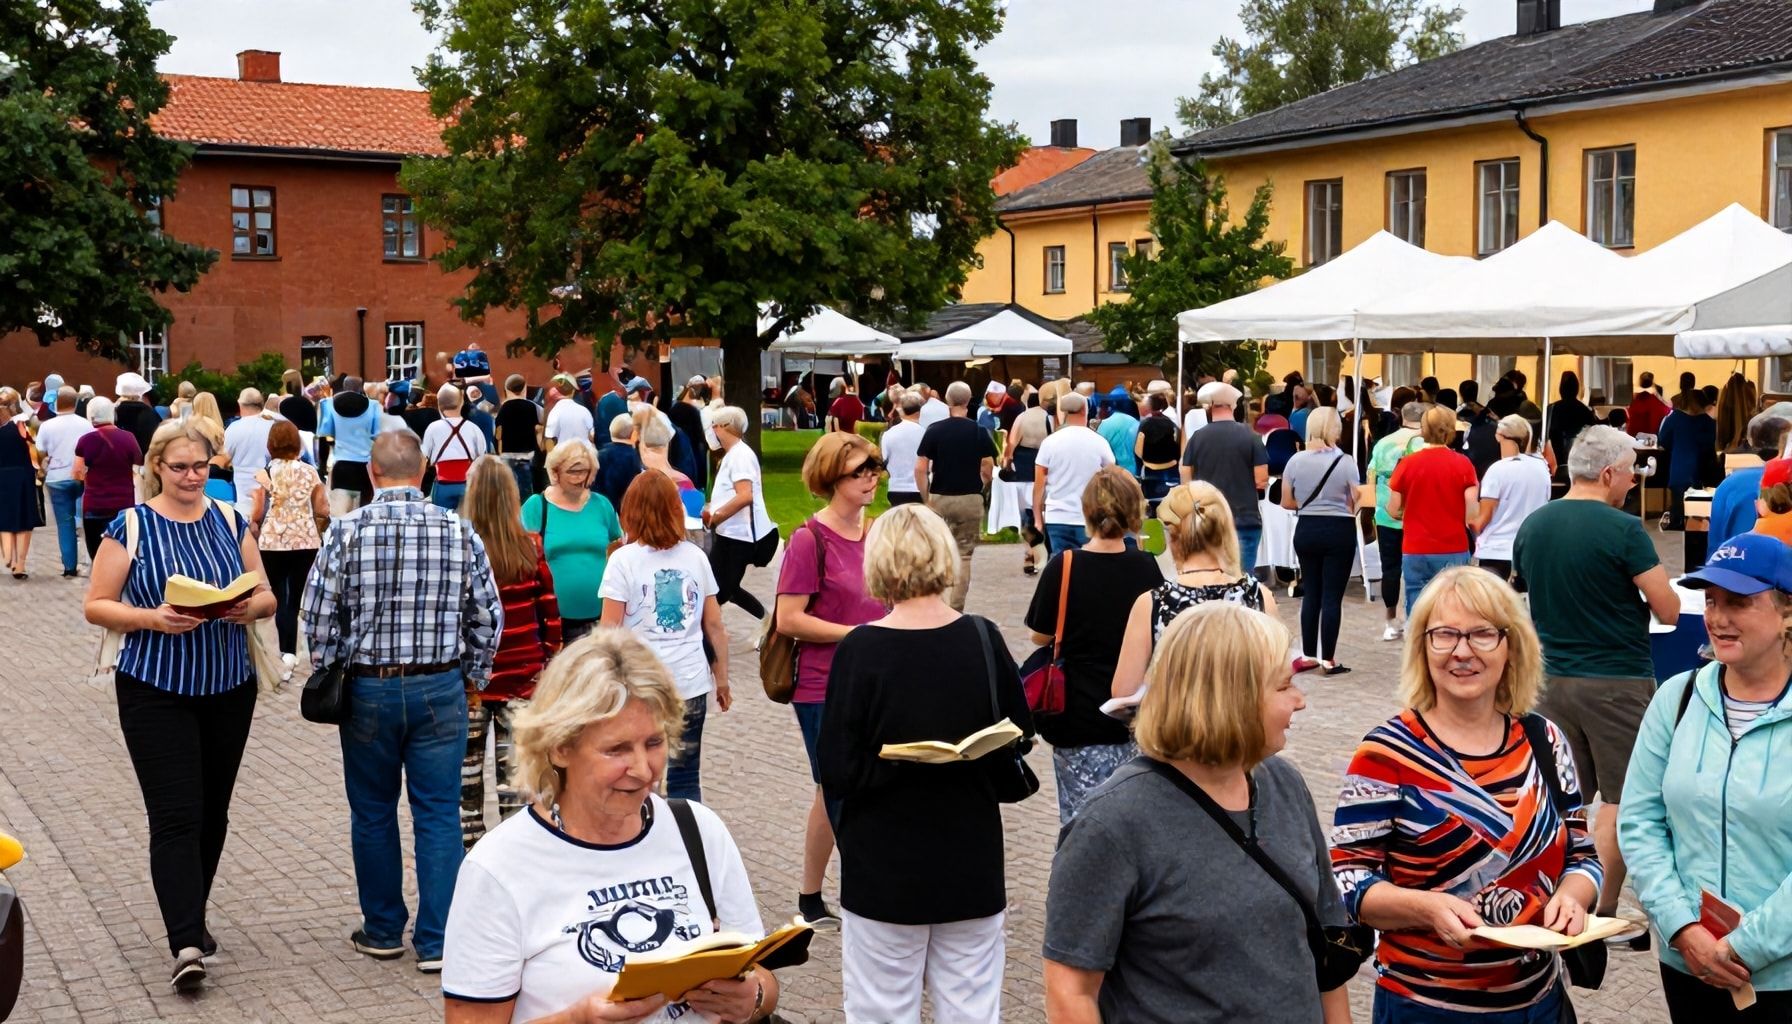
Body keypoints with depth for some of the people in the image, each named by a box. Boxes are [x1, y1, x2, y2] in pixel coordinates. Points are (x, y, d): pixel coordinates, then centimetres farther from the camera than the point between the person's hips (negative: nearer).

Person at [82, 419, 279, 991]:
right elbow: (97, 606, -4)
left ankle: (189, 918, 29)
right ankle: (187, 943, -12)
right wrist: (152, 618, -20)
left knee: (213, 813, 12)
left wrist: (251, 606, -14)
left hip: (228, 687, 4)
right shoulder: (130, 527, -4)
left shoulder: (230, 522, 6)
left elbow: (266, 596, 9)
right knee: (176, 816, -10)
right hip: (156, 691, -4)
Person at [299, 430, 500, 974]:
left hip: (368, 687, 0)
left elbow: (318, 616, -6)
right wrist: (472, 677, 13)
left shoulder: (346, 531, -9)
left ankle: (383, 930, 25)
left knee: (373, 814, 14)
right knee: (439, 815, 6)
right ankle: (437, 941, 8)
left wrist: (326, 676, 9)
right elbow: (488, 616, -1)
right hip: (441, 689, 1)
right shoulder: (459, 531, -4)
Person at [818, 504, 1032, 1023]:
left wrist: (891, 765, -1)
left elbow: (836, 776, -15)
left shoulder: (859, 651, -16)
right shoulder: (983, 639, -7)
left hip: (885, 874, -3)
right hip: (972, 864, 3)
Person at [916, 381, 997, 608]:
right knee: (963, 555, 6)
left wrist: (926, 498, 5)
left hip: (939, 498, 0)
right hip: (970, 499, 0)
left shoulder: (934, 430, -3)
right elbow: (988, 469, -1)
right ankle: (956, 608, 4)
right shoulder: (979, 432, -2)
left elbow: (921, 468, -5)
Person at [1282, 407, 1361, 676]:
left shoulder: (1296, 461, -2)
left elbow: (1287, 502, 4)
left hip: (1306, 530, 3)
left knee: (1310, 593, 13)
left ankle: (1308, 655, 18)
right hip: (1339, 531, -3)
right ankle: (1328, 659, 3)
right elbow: (1355, 502, -9)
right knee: (1332, 596, 1)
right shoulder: (1345, 461, -11)